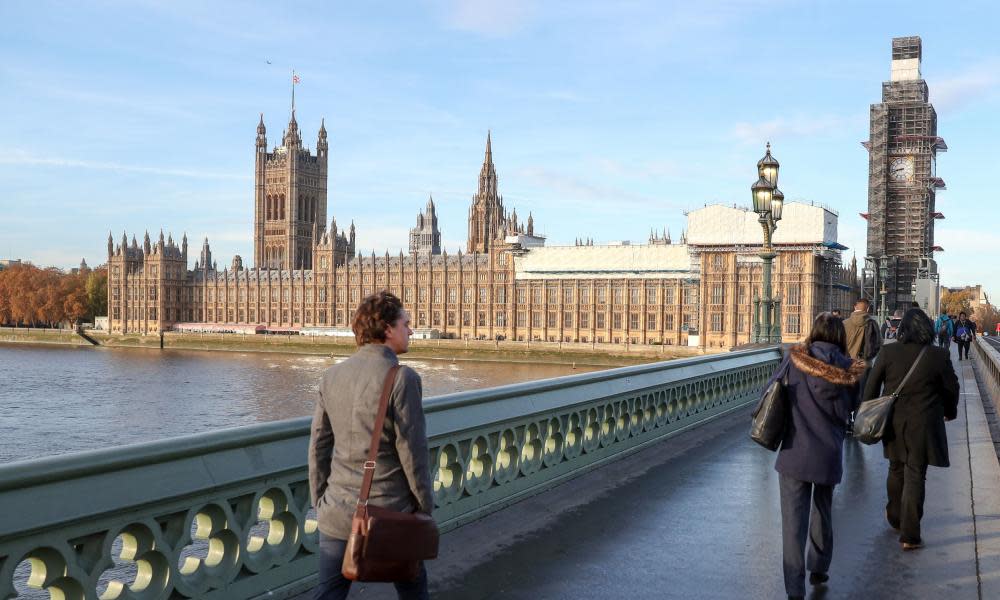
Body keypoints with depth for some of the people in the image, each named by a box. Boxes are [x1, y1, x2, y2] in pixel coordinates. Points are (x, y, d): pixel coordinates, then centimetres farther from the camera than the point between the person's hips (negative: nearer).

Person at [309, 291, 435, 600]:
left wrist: (320, 501, 16)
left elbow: (318, 446, 6)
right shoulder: (402, 378, -15)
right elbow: (412, 451, -13)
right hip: (390, 511, -4)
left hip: (338, 512, 5)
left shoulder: (332, 376, 3)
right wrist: (426, 505, -2)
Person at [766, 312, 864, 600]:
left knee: (794, 520, 1)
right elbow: (845, 413, -3)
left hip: (793, 454, -1)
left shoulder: (793, 360, -7)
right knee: (823, 512, 23)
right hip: (828, 454, 2)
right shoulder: (847, 369, -6)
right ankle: (818, 570, 38)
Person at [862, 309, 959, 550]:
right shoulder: (939, 356, -10)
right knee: (915, 476, 3)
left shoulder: (888, 352, -8)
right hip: (923, 425, -2)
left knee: (896, 470, 22)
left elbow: (871, 385, -2)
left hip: (893, 423, 2)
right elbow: (951, 388, 3)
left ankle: (895, 518, 39)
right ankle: (909, 535, 4)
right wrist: (949, 411, 22)